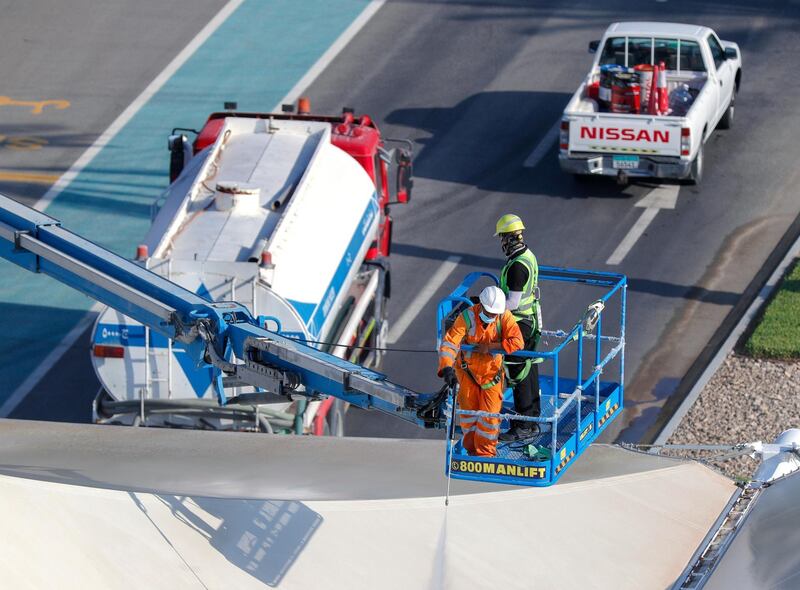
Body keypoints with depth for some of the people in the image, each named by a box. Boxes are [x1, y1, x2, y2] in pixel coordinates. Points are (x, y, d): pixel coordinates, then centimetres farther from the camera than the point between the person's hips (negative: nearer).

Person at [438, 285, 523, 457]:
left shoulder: (505, 317, -19)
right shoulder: (467, 317, -23)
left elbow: (517, 342, -29)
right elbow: (449, 342, -31)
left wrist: (489, 347, -33)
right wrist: (447, 367, -47)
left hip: (491, 369, 0)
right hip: (467, 368, 0)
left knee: (490, 411, -2)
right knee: (468, 409, 8)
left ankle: (486, 451, 15)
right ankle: (472, 447, 29)